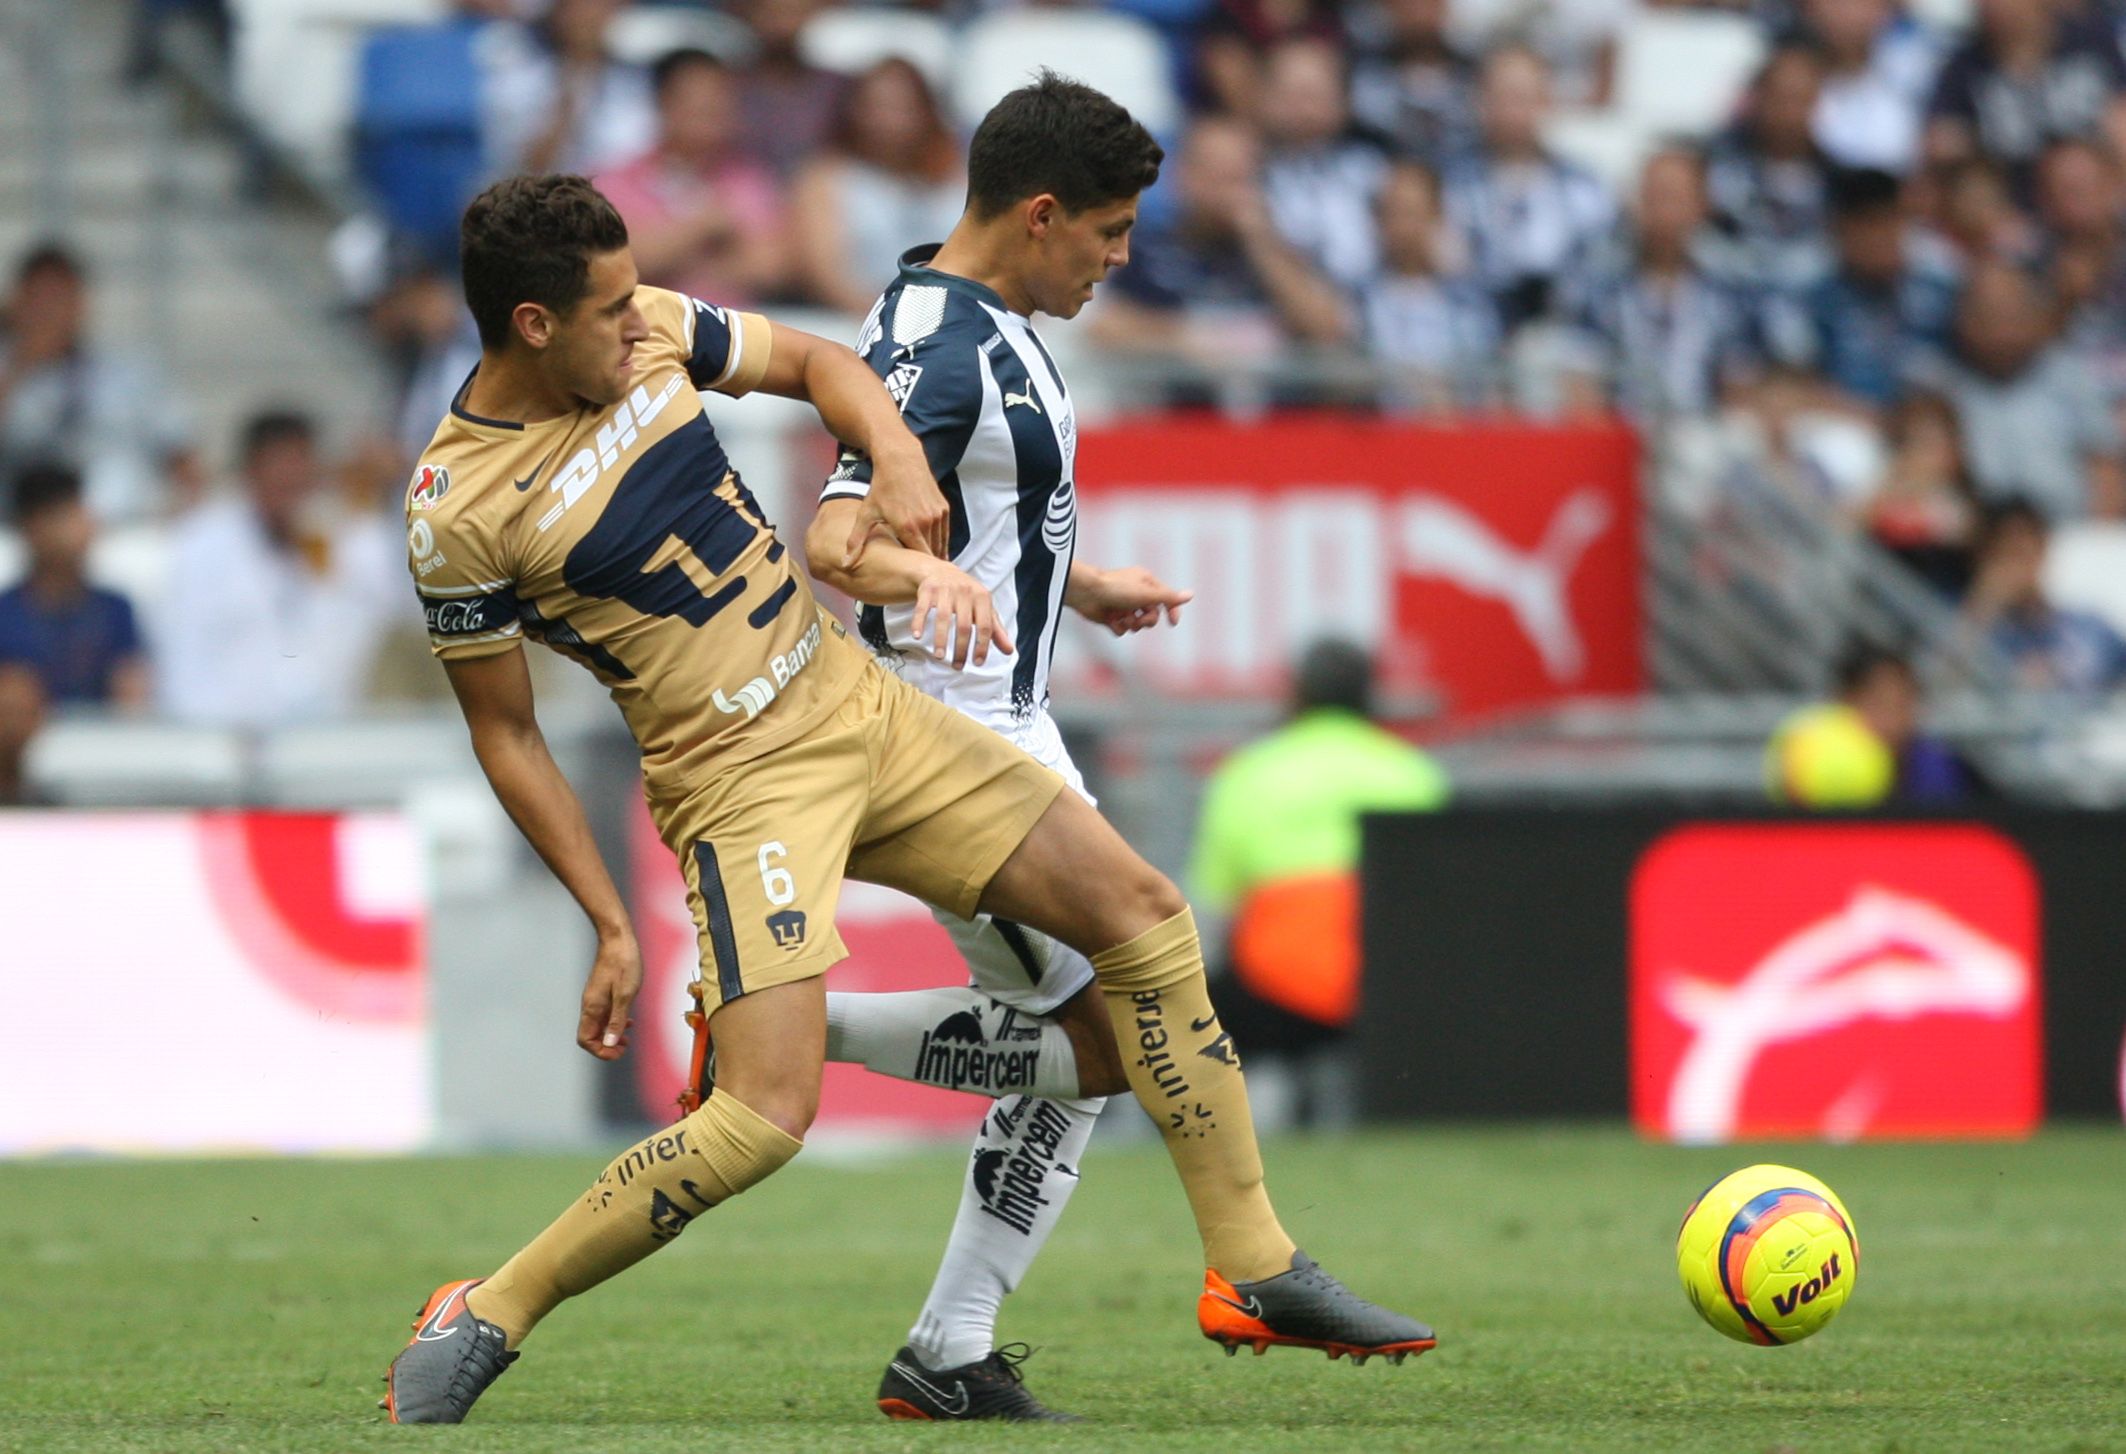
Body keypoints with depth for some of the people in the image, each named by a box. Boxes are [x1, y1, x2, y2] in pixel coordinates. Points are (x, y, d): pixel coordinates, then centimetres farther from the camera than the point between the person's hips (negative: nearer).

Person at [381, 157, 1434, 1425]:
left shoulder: (650, 331, -1)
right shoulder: (458, 511, -17)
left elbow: (815, 362, 15)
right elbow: (505, 733, -7)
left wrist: (898, 457, -5)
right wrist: (610, 924, -9)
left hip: (862, 703, 7)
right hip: (744, 783, -7)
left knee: (1141, 909, 3)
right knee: (765, 1116, -21)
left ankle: (1256, 1273, 13)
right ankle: (479, 1327, -4)